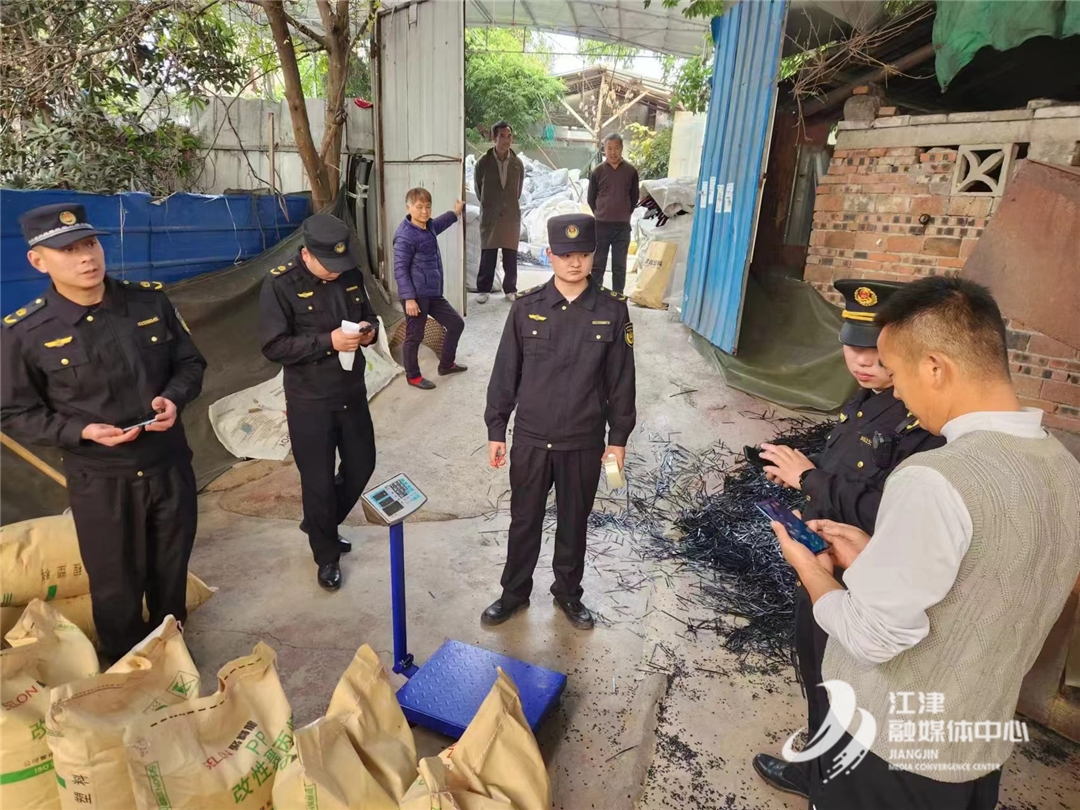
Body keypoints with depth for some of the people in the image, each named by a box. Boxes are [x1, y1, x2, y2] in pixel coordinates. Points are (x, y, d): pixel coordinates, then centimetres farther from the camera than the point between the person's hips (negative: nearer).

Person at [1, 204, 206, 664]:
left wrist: (174, 398, -15)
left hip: (170, 466, 3)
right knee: (116, 588, 14)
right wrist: (82, 431, -20)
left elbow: (191, 362, 6)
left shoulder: (150, 301, -4)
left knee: (171, 572, 20)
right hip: (99, 481, -2)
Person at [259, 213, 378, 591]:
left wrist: (370, 329, -10)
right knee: (318, 480, 5)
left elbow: (368, 315, 14)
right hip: (309, 401, -5)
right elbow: (274, 346, -18)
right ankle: (327, 555, 28)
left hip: (352, 392, 6)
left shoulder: (352, 275, 0)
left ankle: (320, 525, 42)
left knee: (362, 464, 17)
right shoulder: (280, 284, -15)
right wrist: (328, 342, -28)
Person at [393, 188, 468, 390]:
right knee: (414, 336, 2)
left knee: (456, 323, 17)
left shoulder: (429, 226, 9)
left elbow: (439, 224, 36)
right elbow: (400, 269, -18)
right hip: (417, 295, -9)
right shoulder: (405, 236, -17)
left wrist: (455, 213, 51)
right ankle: (413, 376, 21)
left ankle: (446, 364, 33)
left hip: (433, 293, 9)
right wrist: (409, 298, -22)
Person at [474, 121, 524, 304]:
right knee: (487, 255, 3)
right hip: (489, 215, -1)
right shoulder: (483, 162, -5)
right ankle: (483, 289, 14)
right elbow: (477, 188, 7)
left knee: (511, 255, 6)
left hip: (512, 215, 2)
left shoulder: (518, 163, 0)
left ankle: (510, 289, 17)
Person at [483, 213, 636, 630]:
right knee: (524, 520, 15)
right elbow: (505, 372, -1)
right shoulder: (527, 306, -6)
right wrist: (496, 430, 0)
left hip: (584, 443, 0)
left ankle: (568, 593, 39)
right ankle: (515, 593, 37)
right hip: (530, 439, 0)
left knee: (574, 522, 17)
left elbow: (621, 379, -1)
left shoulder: (612, 310, -7)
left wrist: (618, 437, 0)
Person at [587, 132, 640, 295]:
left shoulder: (631, 171, 1)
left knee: (619, 266, 6)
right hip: (601, 225, 0)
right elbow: (591, 198, 8)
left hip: (623, 226, 0)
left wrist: (624, 214, 9)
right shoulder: (597, 172, 0)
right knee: (598, 264, 5)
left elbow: (634, 197, 10)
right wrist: (601, 214, 8)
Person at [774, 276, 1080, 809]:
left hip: (888, 748, -6)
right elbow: (978, 585, 6)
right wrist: (876, 557, 5)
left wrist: (810, 569, -9)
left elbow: (872, 638, -25)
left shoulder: (934, 480, -30)